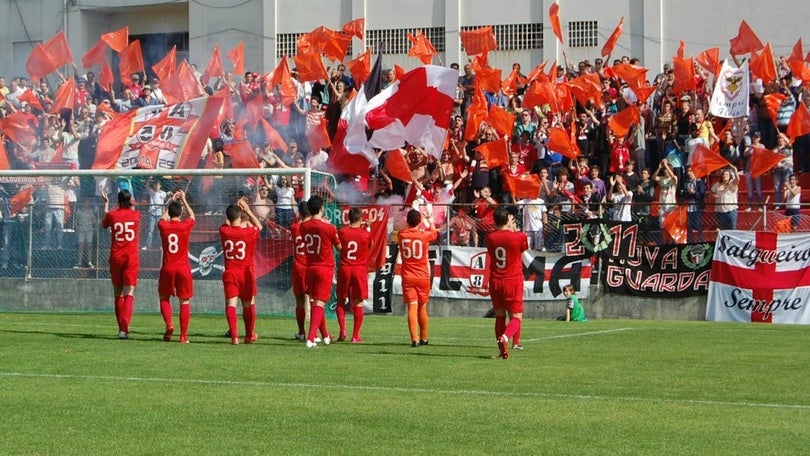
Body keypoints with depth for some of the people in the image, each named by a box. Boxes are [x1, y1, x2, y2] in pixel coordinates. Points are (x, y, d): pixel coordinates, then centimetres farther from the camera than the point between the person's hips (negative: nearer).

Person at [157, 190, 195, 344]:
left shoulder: (163, 226, -3)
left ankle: (169, 324, -5)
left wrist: (171, 201, 32)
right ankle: (183, 335, 1)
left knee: (164, 298, 17)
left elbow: (163, 217, 23)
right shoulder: (185, 226, -6)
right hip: (183, 268, -1)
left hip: (167, 268, 1)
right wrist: (184, 200, 28)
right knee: (184, 301, 4)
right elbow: (192, 216, 18)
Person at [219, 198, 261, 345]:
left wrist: (235, 208, 21)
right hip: (246, 273, 0)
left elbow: (226, 223, 19)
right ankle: (249, 335, 25)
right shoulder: (249, 233, -8)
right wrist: (248, 210, 17)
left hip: (229, 273, 0)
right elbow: (259, 226, 15)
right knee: (248, 304, 14)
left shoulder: (224, 231, -5)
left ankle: (234, 336, -18)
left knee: (231, 304, -5)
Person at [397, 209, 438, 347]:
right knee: (422, 308, 13)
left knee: (412, 307, -7)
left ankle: (415, 339, -19)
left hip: (408, 278, 0)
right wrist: (431, 223, 38)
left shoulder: (401, 235, -4)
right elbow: (434, 233, 18)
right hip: (423, 277, 0)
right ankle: (423, 338, 25)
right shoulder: (425, 235, -7)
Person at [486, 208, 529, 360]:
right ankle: (505, 337, -27)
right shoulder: (518, 237, -11)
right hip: (513, 281, -3)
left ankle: (503, 350, 10)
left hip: (495, 282, 3)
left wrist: (509, 229, 23)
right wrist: (514, 229, 18)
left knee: (500, 316, 15)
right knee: (516, 317, 2)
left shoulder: (490, 238, -2)